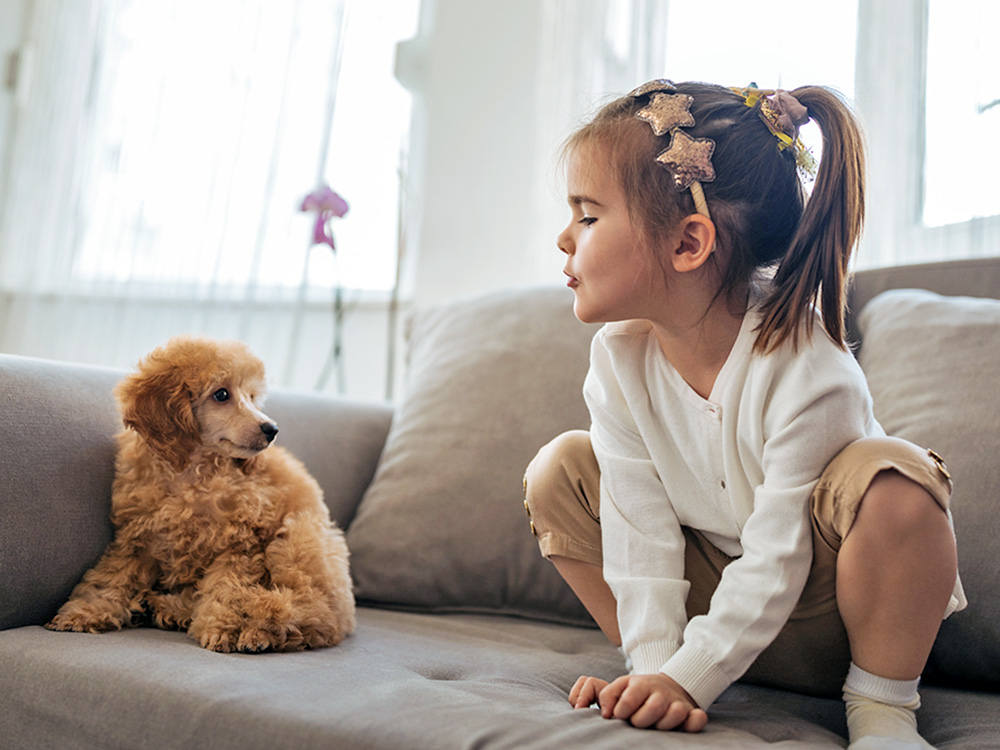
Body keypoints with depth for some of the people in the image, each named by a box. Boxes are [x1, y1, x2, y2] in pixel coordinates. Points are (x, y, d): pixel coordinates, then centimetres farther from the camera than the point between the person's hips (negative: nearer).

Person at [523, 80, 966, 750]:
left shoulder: (807, 369, -30)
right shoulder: (619, 356, -14)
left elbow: (777, 556, -26)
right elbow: (640, 530, -14)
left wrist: (688, 677, -25)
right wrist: (653, 663, -20)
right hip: (714, 590, 5)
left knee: (893, 479, -35)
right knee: (560, 469, -7)